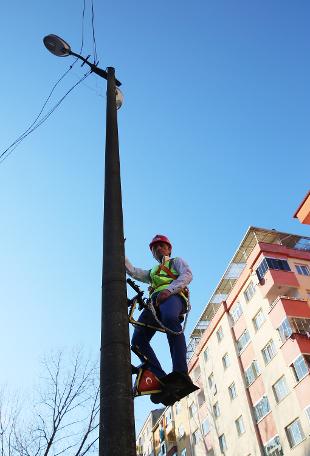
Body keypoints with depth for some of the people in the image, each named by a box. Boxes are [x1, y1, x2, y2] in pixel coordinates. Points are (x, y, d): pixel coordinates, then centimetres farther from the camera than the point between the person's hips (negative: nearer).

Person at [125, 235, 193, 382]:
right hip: (154, 302, 6)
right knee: (137, 341, -16)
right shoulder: (152, 272, 42)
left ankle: (181, 373, -46)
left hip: (173, 296, -6)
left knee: (170, 318, -41)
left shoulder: (176, 261, 28)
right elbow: (132, 271, 27)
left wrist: (168, 290, -13)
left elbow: (187, 275, 5)